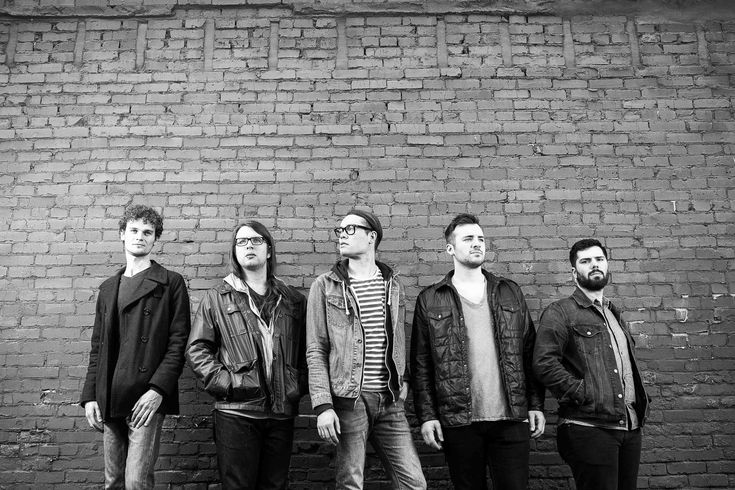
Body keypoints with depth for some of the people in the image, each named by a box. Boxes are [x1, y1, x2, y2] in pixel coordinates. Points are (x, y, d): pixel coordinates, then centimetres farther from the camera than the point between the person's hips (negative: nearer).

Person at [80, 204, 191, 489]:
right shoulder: (108, 288, 16)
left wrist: (157, 389, -16)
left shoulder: (171, 283, 1)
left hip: (146, 400, -5)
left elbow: (178, 342, -6)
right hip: (109, 401, 5)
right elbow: (98, 346, 16)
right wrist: (90, 395, 7)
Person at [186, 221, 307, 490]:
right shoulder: (217, 298, 4)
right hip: (236, 412, -2)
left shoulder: (294, 300, 10)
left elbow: (306, 349, 13)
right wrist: (224, 381, -10)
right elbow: (196, 349, 0)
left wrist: (299, 385, 1)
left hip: (283, 412, 3)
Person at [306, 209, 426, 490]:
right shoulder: (325, 286, 0)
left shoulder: (392, 285, 11)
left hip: (390, 400, 3)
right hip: (349, 400, -3)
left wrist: (402, 386, 7)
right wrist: (323, 406, -11)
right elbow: (315, 351, -4)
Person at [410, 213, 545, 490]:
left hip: (512, 418, 2)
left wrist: (536, 405, 2)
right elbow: (420, 363, 0)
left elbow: (529, 351, 9)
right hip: (458, 422, -1)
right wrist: (427, 416, -6)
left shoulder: (510, 292, 10)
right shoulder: (429, 300, 3)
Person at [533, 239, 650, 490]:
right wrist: (582, 393, -18)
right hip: (590, 428, -7)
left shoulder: (614, 313, 20)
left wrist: (640, 402, 15)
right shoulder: (560, 313, -5)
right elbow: (544, 363, -17)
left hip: (631, 427, 7)